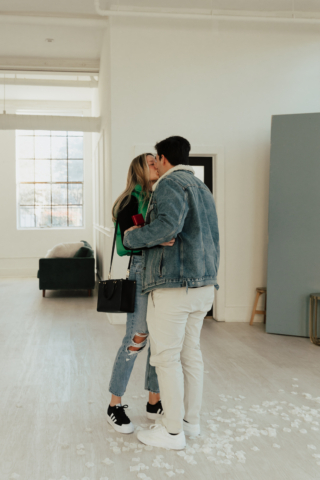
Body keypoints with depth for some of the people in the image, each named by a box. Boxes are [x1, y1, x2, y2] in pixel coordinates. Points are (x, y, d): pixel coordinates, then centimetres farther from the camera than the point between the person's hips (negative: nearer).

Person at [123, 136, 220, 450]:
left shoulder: (171, 184, -10)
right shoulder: (203, 191, 18)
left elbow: (169, 226, -28)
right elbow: (213, 241, 20)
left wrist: (132, 237, -12)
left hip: (173, 285, -9)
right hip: (202, 284, 9)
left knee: (166, 356, 1)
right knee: (190, 351, 17)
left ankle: (172, 430, 10)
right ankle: (190, 418, 28)